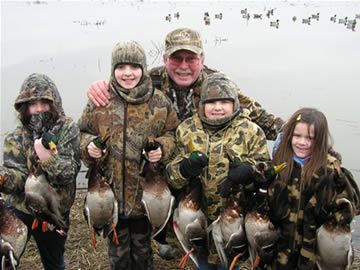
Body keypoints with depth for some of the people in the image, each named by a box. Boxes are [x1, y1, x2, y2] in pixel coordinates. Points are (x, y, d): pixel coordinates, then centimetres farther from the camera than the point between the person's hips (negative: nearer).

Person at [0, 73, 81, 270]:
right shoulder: (17, 138, -7)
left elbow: (69, 173, -15)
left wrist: (47, 158, -32)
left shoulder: (68, 130, -11)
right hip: (19, 211, 1)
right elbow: (17, 176, -17)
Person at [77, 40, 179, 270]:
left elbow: (172, 133, 5)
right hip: (111, 189, 0)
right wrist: (88, 146, -14)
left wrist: (163, 148, -15)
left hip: (145, 189, 0)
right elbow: (84, 132, 8)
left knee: (142, 247, 21)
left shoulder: (159, 101, -3)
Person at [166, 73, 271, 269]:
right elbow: (171, 175, -2)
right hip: (199, 218, 2)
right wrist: (184, 169, -25)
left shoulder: (251, 131, -6)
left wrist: (249, 172, -28)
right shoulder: (186, 129, -1)